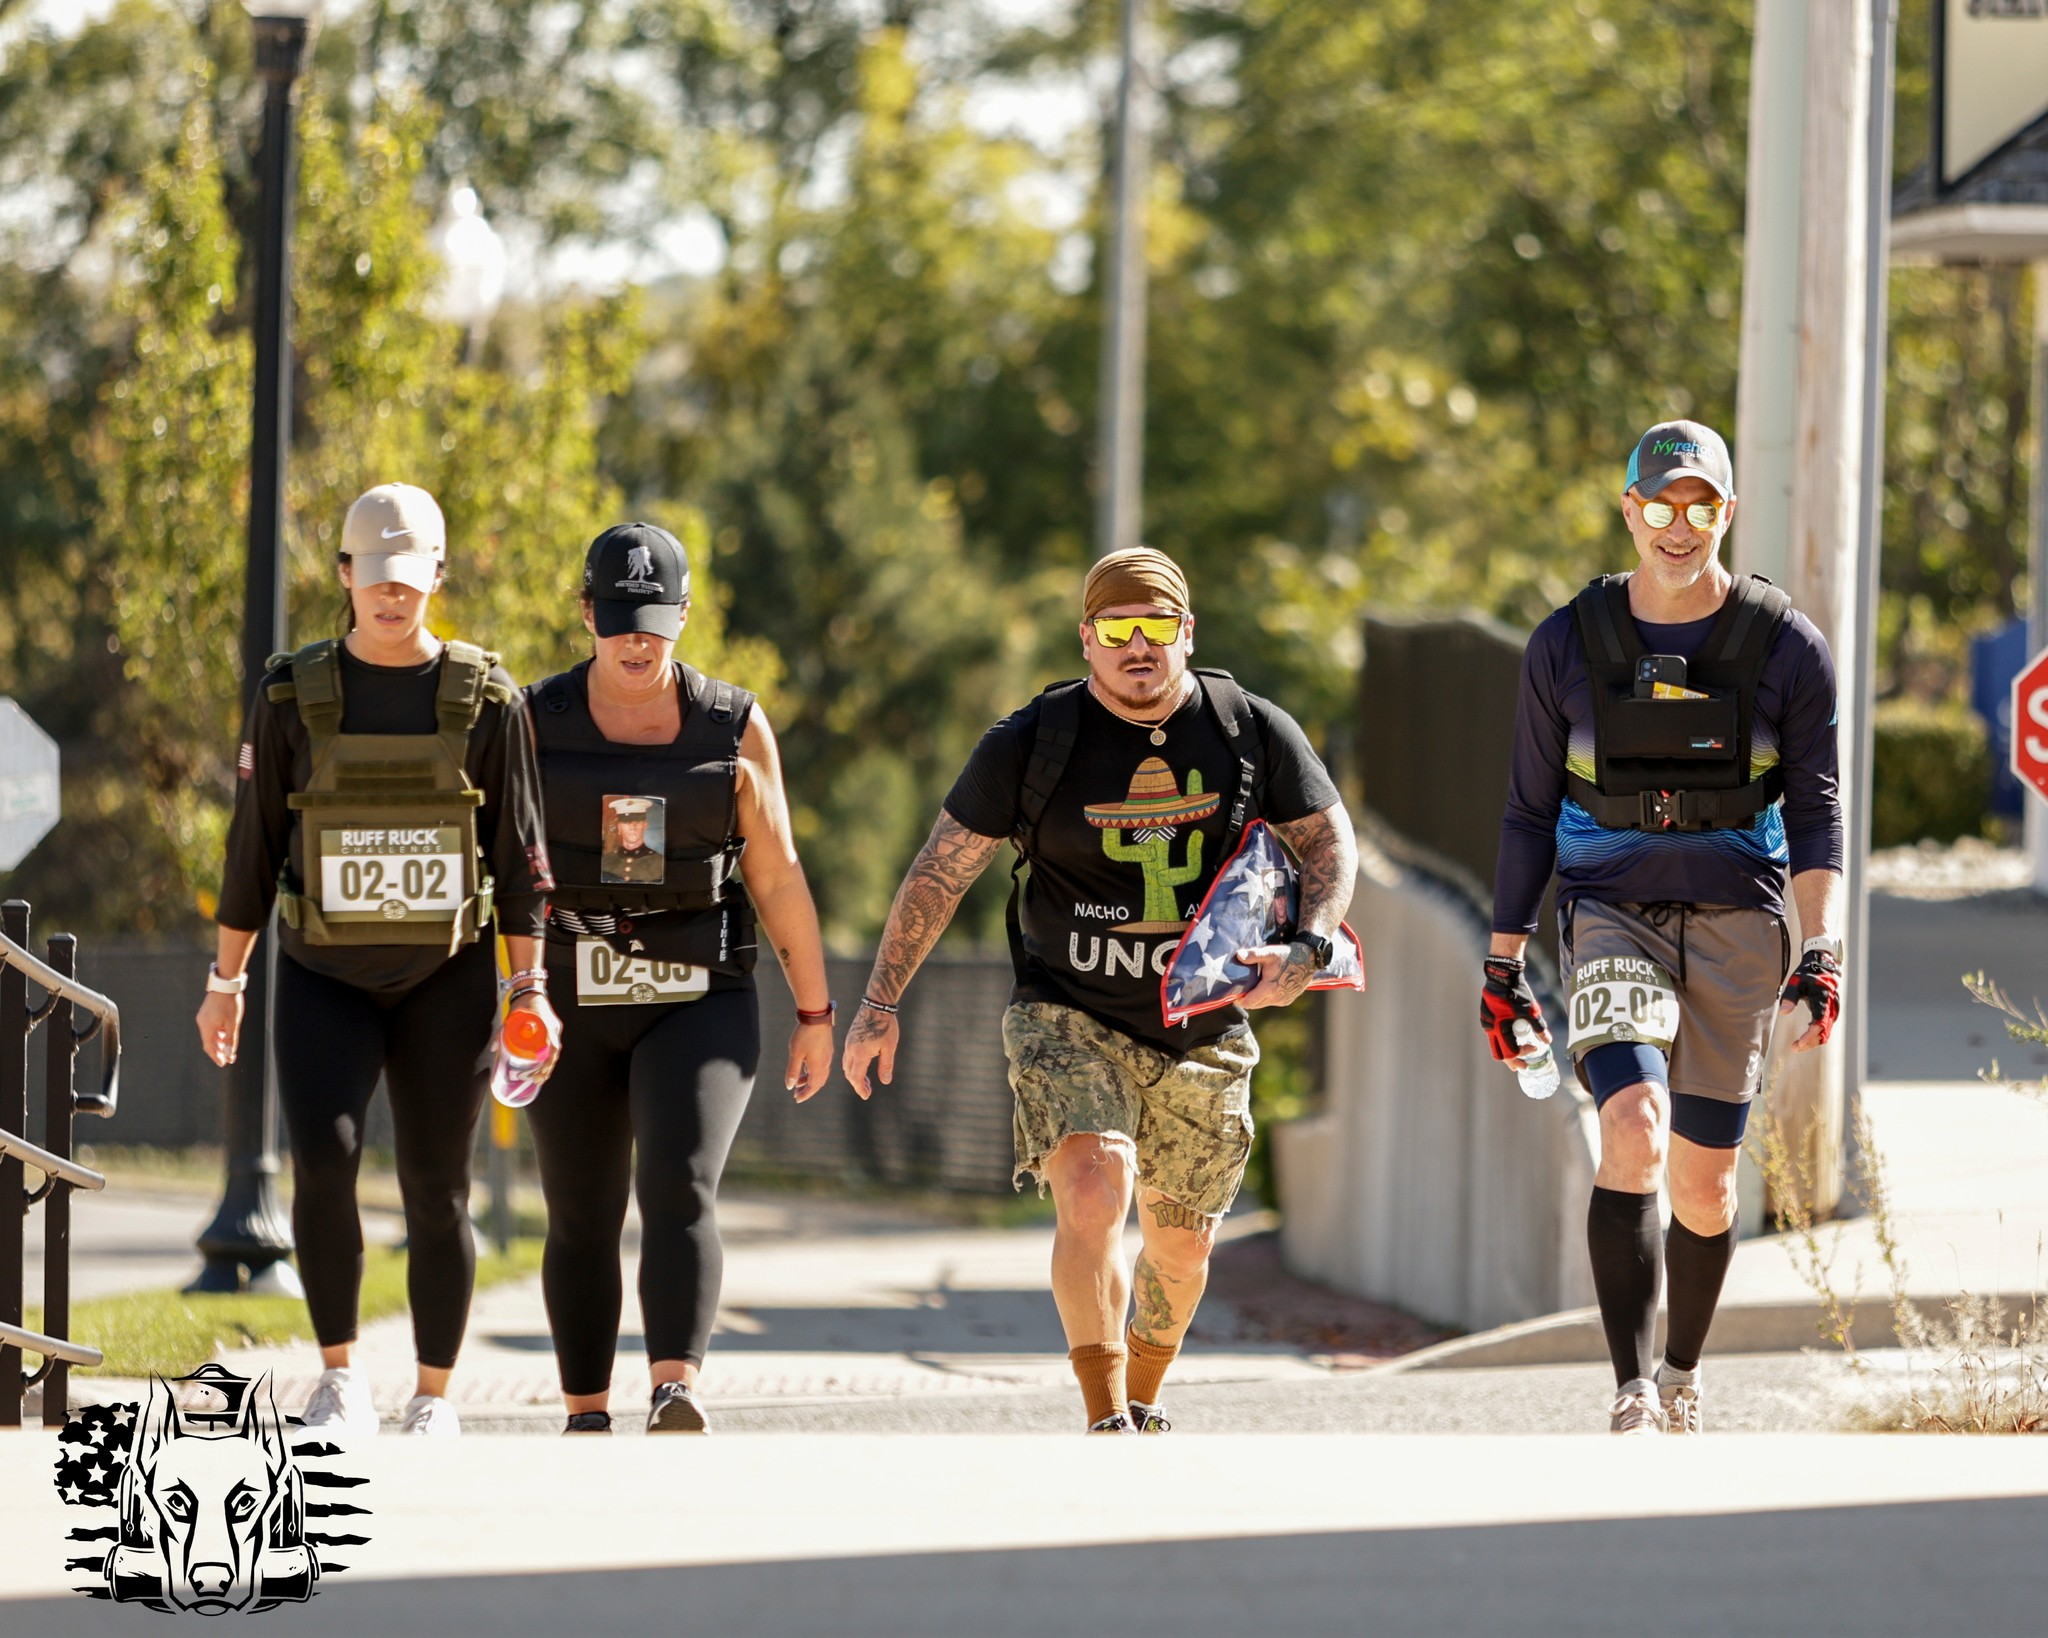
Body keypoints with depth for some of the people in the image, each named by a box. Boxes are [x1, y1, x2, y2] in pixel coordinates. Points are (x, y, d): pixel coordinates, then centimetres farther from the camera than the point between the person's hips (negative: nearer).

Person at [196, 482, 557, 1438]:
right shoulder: (292, 698, -1)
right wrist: (226, 982, 5)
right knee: (324, 1156, -20)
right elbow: (253, 848, 4)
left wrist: (530, 988, -6)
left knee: (437, 1190, 1)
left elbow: (519, 852, 0)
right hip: (326, 980, 0)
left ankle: (433, 1400, 14)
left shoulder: (485, 700, -2)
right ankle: (338, 1379, -8)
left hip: (447, 978, 0)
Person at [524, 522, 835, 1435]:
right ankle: (586, 1419, 19)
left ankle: (676, 1396, -34)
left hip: (699, 1005, -1)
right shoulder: (537, 724, -1)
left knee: (680, 1190, -21)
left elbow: (777, 877, 4)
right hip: (574, 1007, 1)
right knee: (581, 1221, 7)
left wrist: (816, 1014, 5)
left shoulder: (735, 729, 0)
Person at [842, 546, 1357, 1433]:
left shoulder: (1252, 730, -5)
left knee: (1181, 1242, 14)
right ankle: (1106, 1426, -25)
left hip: (1203, 1034, 3)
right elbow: (941, 870, -2)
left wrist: (1307, 947, -14)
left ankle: (1143, 1398, 42)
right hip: (1069, 1019, -3)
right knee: (1093, 1191, -26)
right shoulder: (1031, 743, -9)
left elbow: (1330, 841, 6)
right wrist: (880, 1002, -5)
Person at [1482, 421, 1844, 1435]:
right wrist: (1503, 963, 7)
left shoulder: (1787, 648, -1)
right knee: (1634, 1131, -24)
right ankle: (1632, 1401, -26)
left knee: (1704, 1181, 8)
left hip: (1736, 926, 1)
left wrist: (1822, 945, -13)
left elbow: (1815, 812, 0)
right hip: (1611, 915, -1)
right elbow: (1530, 812, 9)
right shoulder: (1567, 646, 2)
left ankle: (1683, 1373, 34)